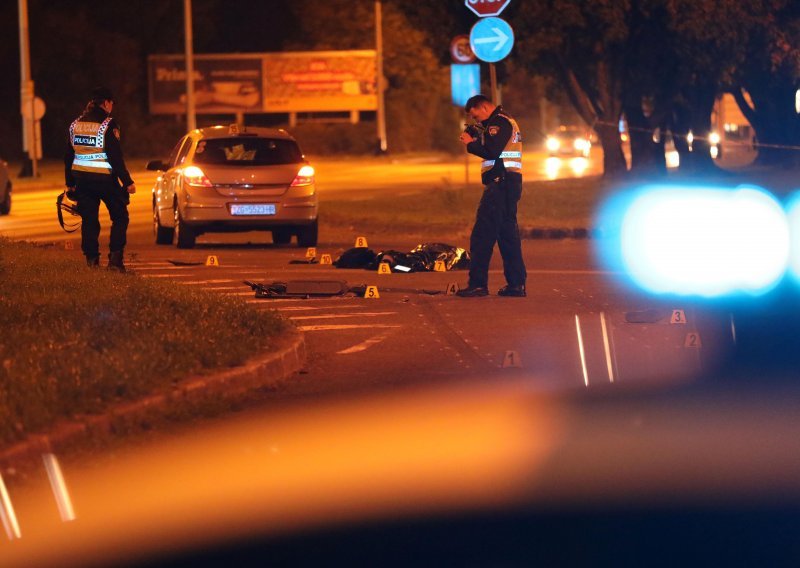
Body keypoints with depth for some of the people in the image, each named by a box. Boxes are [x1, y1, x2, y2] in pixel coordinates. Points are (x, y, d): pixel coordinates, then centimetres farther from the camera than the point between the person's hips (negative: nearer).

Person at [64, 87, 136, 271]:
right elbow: (115, 157, -15)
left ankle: (91, 259, 9)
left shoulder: (75, 124, 8)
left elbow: (69, 157, 13)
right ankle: (115, 258, -3)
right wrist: (127, 182, -11)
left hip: (82, 179, 5)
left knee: (89, 220, 11)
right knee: (120, 217, 7)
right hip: (105, 179, -5)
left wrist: (70, 184, 20)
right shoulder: (108, 124, -11)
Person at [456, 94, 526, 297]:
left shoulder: (498, 122, -10)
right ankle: (517, 284, 12)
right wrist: (477, 136, 10)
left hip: (500, 183, -11)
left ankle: (478, 284, -12)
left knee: (482, 235, -10)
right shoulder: (506, 121, 23)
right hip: (510, 183, 11)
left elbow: (492, 151, -20)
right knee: (507, 234, 13)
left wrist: (470, 144, -8)